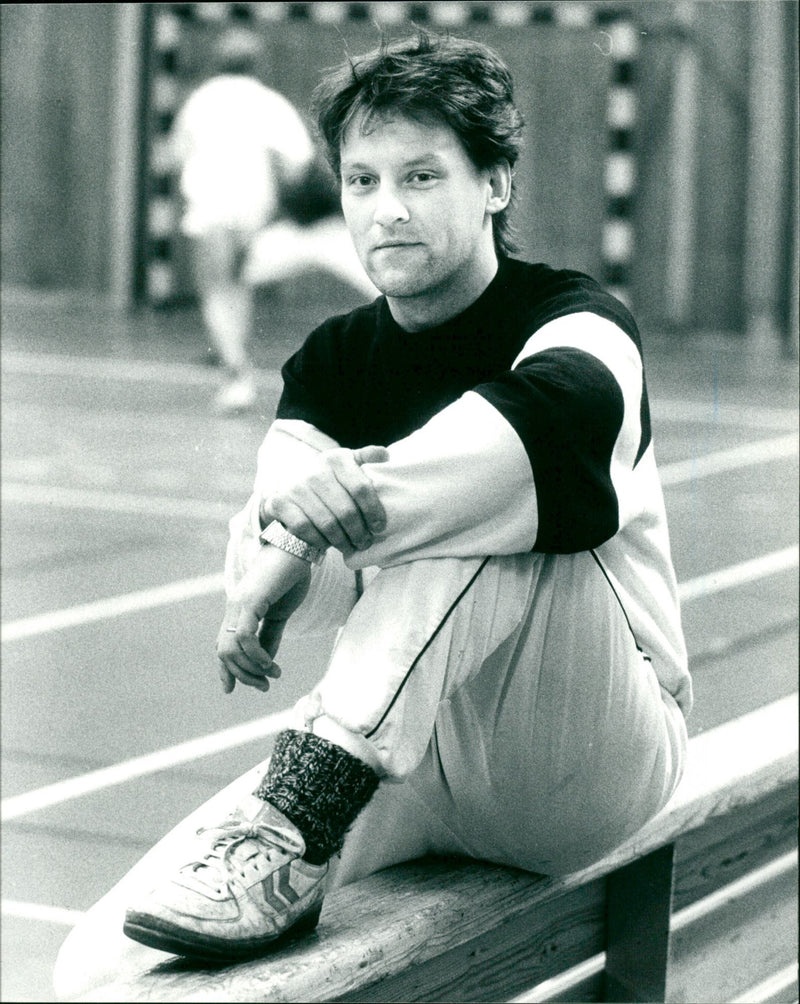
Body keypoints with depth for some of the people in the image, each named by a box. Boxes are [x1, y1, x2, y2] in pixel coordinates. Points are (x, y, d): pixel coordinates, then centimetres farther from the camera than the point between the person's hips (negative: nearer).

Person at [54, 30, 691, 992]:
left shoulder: (574, 321, -5)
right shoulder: (334, 361, 9)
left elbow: (565, 404, -34)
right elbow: (268, 556, -11)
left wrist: (300, 541, -40)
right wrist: (287, 510, -37)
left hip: (594, 759, -3)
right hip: (406, 756, 3)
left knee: (489, 498, -33)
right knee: (107, 959, -21)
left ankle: (288, 841, -38)